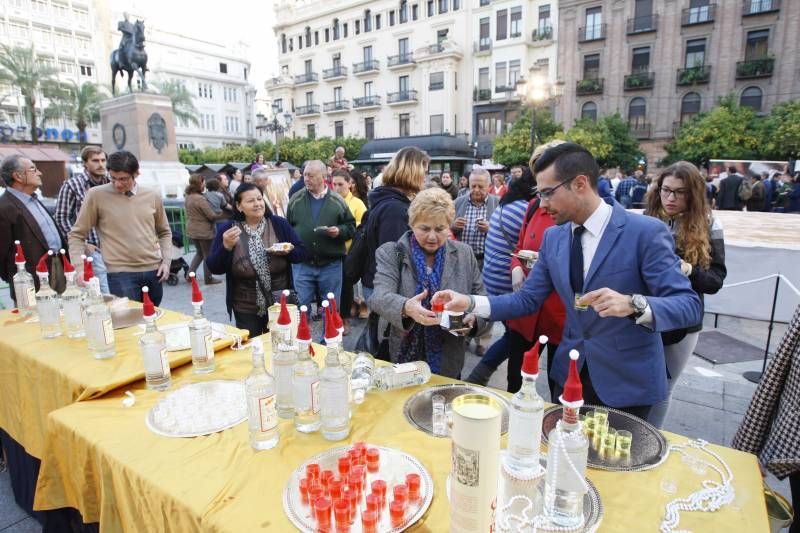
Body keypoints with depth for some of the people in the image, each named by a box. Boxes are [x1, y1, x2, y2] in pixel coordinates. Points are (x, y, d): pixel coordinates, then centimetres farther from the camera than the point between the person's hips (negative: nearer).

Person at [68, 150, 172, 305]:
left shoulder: (153, 196, 5)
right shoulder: (96, 195, -3)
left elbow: (164, 232, 16)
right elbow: (77, 235, 2)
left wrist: (166, 261, 4)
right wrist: (80, 267, -10)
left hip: (153, 271, 3)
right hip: (120, 273, -3)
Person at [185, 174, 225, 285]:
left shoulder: (188, 196, 3)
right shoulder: (201, 199, -23)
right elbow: (212, 215, -21)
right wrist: (224, 213, -7)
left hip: (191, 230, 8)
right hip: (203, 231, -8)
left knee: (199, 253, 23)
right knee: (208, 255, 8)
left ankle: (190, 274, 18)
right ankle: (209, 279, 18)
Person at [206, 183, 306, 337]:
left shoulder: (279, 224, -2)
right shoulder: (227, 229, -4)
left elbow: (301, 253, 0)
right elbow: (214, 268, -6)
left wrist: (287, 251, -20)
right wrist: (226, 246, -22)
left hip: (280, 304, 1)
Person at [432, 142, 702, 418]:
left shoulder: (647, 232, -16)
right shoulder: (553, 238, 1)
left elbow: (689, 304, -17)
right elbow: (527, 299, 2)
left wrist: (633, 305, -37)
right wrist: (470, 302, -11)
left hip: (626, 382, -4)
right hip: (569, 374, 5)